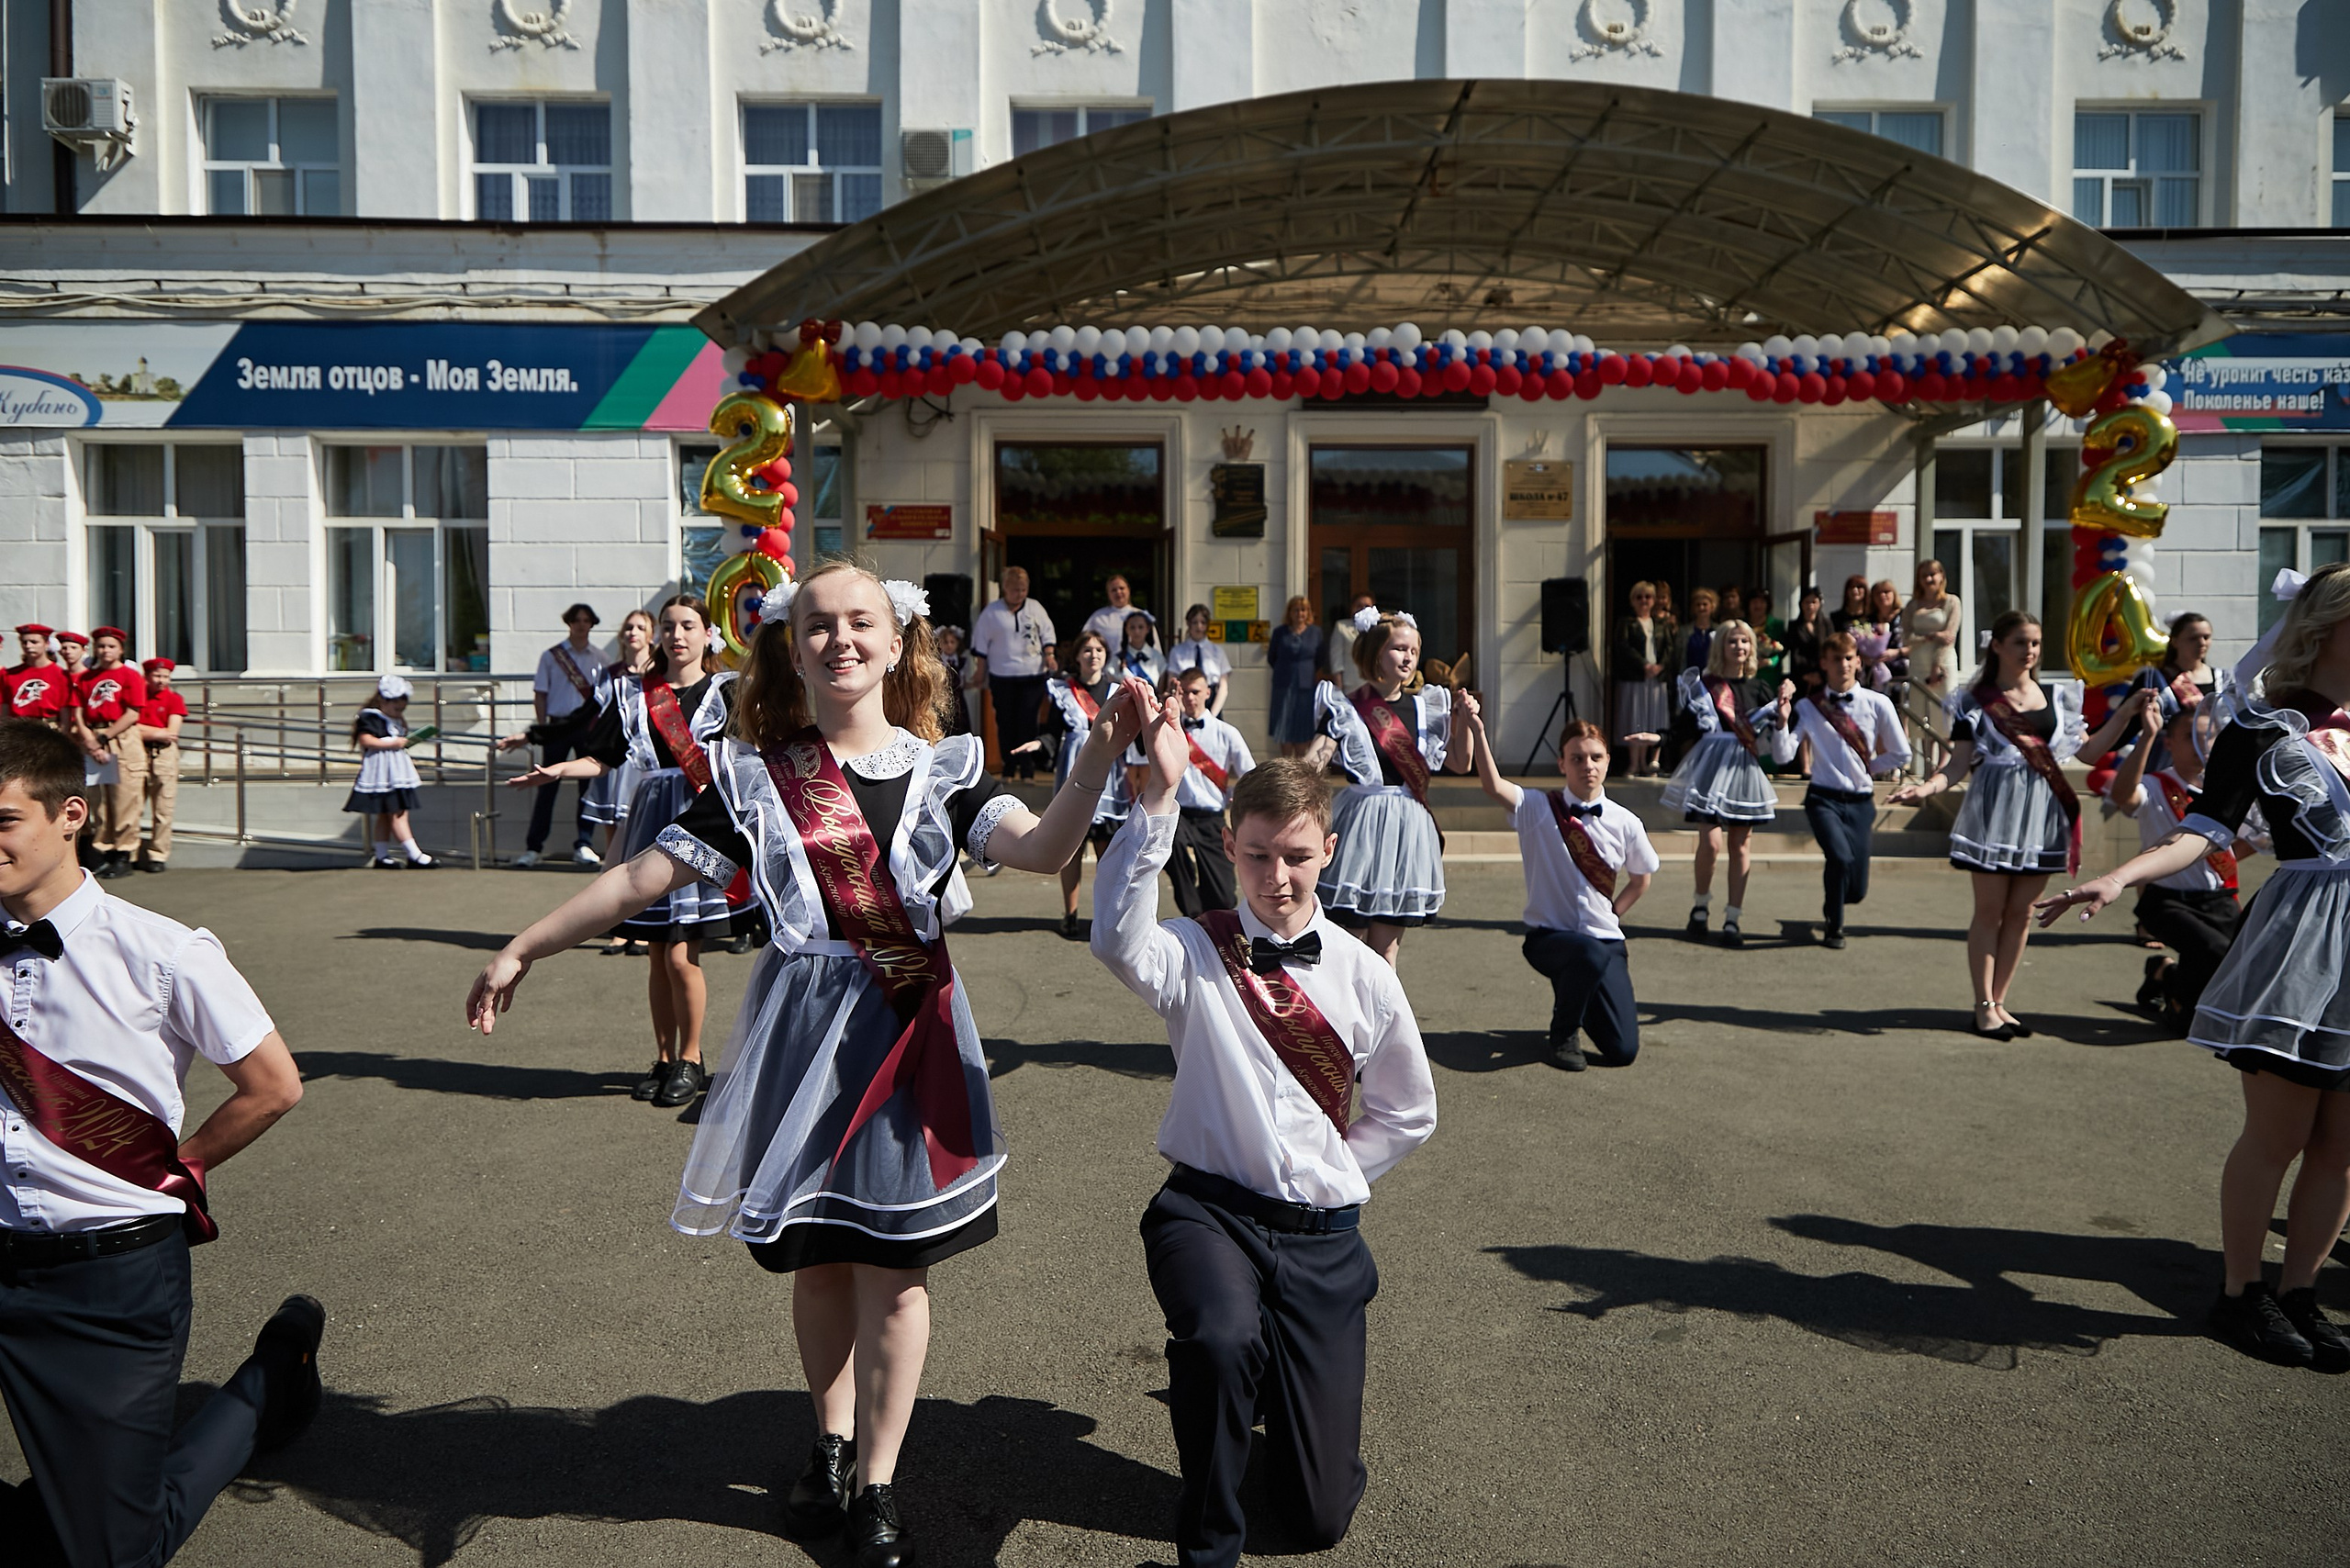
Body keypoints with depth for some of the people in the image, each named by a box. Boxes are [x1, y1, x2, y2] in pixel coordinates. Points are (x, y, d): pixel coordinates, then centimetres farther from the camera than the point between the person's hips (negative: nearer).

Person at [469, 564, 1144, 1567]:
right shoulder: (755, 775, 4)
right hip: (805, 1025, 1)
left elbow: (1041, 850, -14)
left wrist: (1098, 758, -29)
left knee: (893, 1267, 3)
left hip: (912, 1029, -1)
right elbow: (644, 875, 6)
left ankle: (878, 1485, 22)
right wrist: (523, 950, 6)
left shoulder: (943, 769, 2)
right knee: (816, 1258, 13)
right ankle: (833, 1445, 38)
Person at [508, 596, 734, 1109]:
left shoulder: (724, 691, 1)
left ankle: (690, 1060, 12)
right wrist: (556, 770, -7)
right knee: (658, 955, 9)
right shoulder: (634, 693, 10)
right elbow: (600, 758, 8)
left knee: (680, 956, -7)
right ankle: (664, 1058, 23)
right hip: (652, 823, 4)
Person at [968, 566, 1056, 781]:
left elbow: (1047, 634, 13)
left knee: (1028, 722, -4)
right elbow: (980, 644, 6)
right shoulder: (991, 612, 3)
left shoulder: (1035, 608, 8)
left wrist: (1049, 654, -1)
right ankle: (1009, 767, 13)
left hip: (1033, 675, 0)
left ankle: (1027, 768, 1)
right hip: (1001, 677, 0)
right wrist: (980, 671, 4)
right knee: (1006, 722, 3)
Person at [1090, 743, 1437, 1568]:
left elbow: (1407, 1113, 15)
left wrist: (1334, 1179, 6)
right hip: (1209, 1211, -2)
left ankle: (1278, 1379, 38)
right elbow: (1119, 941, -30)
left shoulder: (1365, 977, 2)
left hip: (1322, 1237, 2)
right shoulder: (1197, 953, -5)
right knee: (1222, 1339, -38)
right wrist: (1159, 797, -36)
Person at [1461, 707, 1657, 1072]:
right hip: (1549, 937, -3)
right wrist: (1478, 730, -37)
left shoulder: (1625, 823, 1)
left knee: (1622, 1050, -7)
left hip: (1604, 939, 3)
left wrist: (1612, 915, 8)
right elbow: (1493, 786, -25)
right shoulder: (1539, 808, -5)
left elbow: (1642, 878, 18)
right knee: (1591, 954, -39)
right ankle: (1564, 1032, -6)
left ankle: (1572, 996, 29)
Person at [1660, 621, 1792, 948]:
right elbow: (1685, 729, 4)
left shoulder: (1758, 688, 12)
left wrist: (1783, 711, -9)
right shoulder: (1706, 684, 4)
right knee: (1710, 841, -13)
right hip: (1712, 765, -3)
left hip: (1745, 768, 3)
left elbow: (1774, 737, 6)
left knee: (1740, 845, 2)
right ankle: (1701, 905, 10)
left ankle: (1733, 918, 9)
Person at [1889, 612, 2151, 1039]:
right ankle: (1984, 1006, 6)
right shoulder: (1975, 700, 0)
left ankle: (1999, 1003, 15)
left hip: (2042, 814, 4)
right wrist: (1927, 786, -24)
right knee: (1990, 911, -1)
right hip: (1995, 813, -4)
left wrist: (2126, 712, 4)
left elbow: (2090, 750, 12)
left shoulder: (2057, 696, 12)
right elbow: (1959, 763, -6)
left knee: (2021, 913, 6)